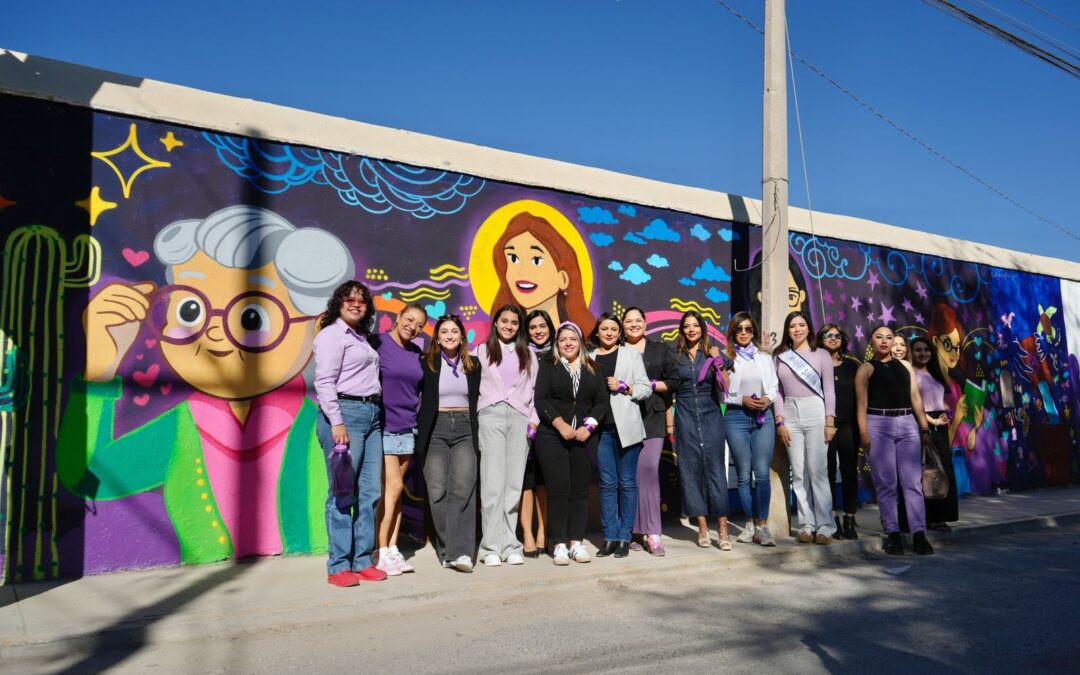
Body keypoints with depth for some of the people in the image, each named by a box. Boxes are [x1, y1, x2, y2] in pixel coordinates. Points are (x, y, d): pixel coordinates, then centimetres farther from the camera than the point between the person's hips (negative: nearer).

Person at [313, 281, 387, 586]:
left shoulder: (362, 337, 22)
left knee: (370, 492, 6)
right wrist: (337, 422, -18)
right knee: (343, 493, -5)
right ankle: (338, 567, 1)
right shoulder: (332, 334, -2)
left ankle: (362, 562, 14)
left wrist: (377, 412, 9)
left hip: (371, 415, 8)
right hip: (345, 412, -8)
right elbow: (324, 381, -11)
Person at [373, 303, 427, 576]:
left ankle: (393, 549, 15)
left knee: (396, 489, 9)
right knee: (393, 486, -8)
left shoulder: (416, 353, 11)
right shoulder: (377, 344, -7)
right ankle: (381, 552, 3)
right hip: (383, 426, -6)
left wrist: (417, 417, 15)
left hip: (407, 428, 6)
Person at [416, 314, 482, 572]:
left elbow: (477, 401, 12)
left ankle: (461, 552, -12)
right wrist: (419, 432, -5)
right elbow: (418, 399, 2)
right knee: (438, 492, -2)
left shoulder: (473, 365, 11)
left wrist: (478, 436, 7)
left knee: (463, 489, -11)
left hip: (465, 429, 1)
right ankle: (446, 550, 10)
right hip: (436, 430, -1)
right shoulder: (426, 364, 3)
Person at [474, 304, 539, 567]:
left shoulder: (528, 354, 18)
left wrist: (533, 420, 3)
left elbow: (533, 389, 14)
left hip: (520, 417, 2)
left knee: (514, 483, -1)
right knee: (493, 483, -8)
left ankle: (509, 545, 4)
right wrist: (471, 421, -3)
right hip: (491, 415, -2)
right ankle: (492, 547, -4)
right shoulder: (483, 351, 12)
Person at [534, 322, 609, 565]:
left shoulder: (592, 368, 14)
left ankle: (577, 542, 9)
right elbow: (541, 400, -3)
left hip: (584, 437, 2)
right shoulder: (547, 366, 7)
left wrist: (589, 426, -7)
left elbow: (602, 402, 7)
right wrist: (561, 424, -13)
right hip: (553, 436, -2)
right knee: (559, 489, -5)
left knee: (580, 490, 2)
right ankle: (559, 544, 1)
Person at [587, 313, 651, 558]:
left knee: (627, 482, 2)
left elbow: (646, 388, 5)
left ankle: (624, 538, 9)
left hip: (626, 426, -1)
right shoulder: (589, 358, 12)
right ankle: (610, 538, 11)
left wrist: (623, 387, -10)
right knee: (607, 483, 4)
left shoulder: (631, 354, 9)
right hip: (601, 427, 1)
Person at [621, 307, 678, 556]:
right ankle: (629, 531, 2)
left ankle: (651, 533, -8)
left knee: (649, 469, -11)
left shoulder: (661, 350, 16)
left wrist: (650, 384, -3)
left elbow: (673, 381, 9)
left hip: (652, 417, 1)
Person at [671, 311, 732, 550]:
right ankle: (702, 527, 7)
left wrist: (718, 362, -11)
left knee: (715, 467, -7)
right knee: (691, 469, 0)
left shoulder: (713, 353, 7)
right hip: (685, 419, 1)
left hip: (711, 416, -1)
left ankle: (723, 528, -5)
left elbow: (725, 387, 1)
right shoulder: (675, 356, 7)